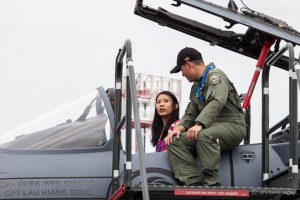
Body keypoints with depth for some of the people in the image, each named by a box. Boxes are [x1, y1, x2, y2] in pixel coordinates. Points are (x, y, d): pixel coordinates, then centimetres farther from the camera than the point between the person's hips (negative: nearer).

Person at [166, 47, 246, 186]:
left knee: (204, 136, -39)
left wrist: (199, 124, -36)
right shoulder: (196, 87, 23)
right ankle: (194, 184, -25)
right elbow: (190, 113, 20)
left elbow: (217, 101, -24)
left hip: (232, 126, -9)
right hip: (210, 128, 9)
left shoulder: (215, 75, -6)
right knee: (175, 141, -11)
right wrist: (180, 127, -2)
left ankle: (211, 184, -32)